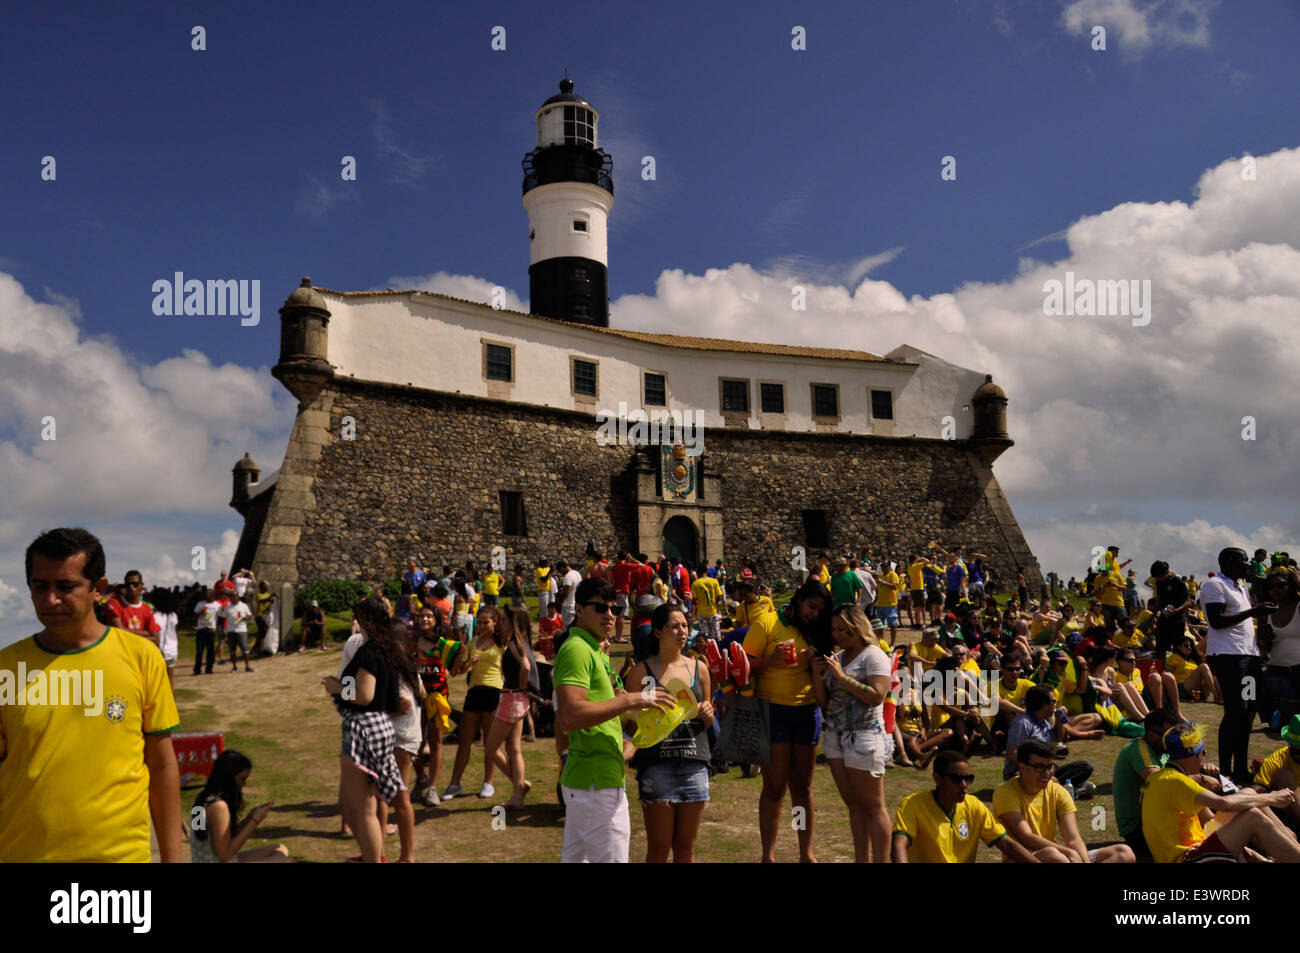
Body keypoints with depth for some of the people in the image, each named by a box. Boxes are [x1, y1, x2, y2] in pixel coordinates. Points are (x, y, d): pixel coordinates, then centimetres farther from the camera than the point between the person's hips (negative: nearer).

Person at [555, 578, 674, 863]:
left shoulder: (594, 650, 18)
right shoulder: (576, 648, -15)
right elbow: (569, 716, -28)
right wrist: (632, 700, -25)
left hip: (581, 779, 11)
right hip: (597, 783, -11)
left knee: (576, 856, 17)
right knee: (611, 857, -5)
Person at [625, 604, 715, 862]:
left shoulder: (699, 669, 9)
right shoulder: (642, 671, -2)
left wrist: (707, 713, -2)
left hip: (695, 764, 4)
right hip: (657, 764, -3)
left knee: (686, 848, 11)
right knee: (659, 850, 2)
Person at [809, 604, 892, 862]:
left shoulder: (874, 655, -6)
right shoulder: (836, 657, 14)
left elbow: (876, 696, -20)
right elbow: (823, 701, 13)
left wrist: (841, 676, -18)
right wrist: (817, 674, -2)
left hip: (864, 736, -7)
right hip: (835, 735, 7)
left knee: (873, 807, -2)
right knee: (853, 804, 11)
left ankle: (880, 861, 2)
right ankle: (861, 860, 17)